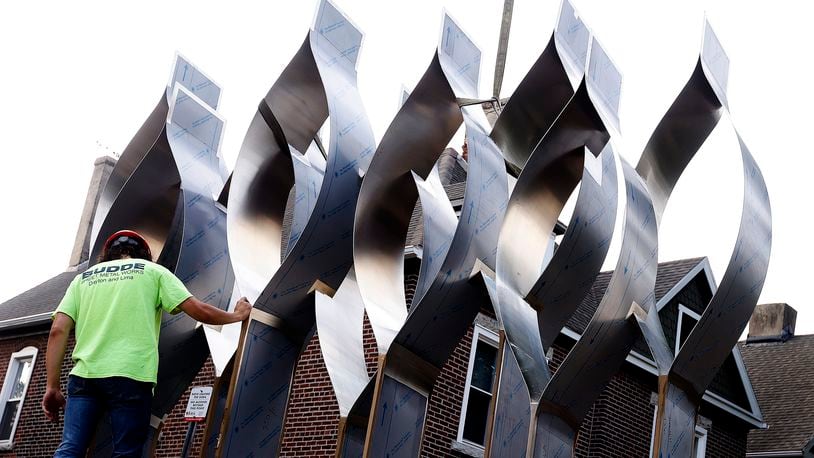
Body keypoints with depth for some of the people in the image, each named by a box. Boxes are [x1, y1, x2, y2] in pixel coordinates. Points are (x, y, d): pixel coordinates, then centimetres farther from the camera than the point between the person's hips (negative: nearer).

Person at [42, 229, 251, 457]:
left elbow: (58, 331, 8)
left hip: (84, 373, 3)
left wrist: (52, 386, 8)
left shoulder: (83, 278, 21)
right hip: (130, 377, -3)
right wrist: (237, 315, 25)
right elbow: (200, 311, 7)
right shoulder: (152, 271, 14)